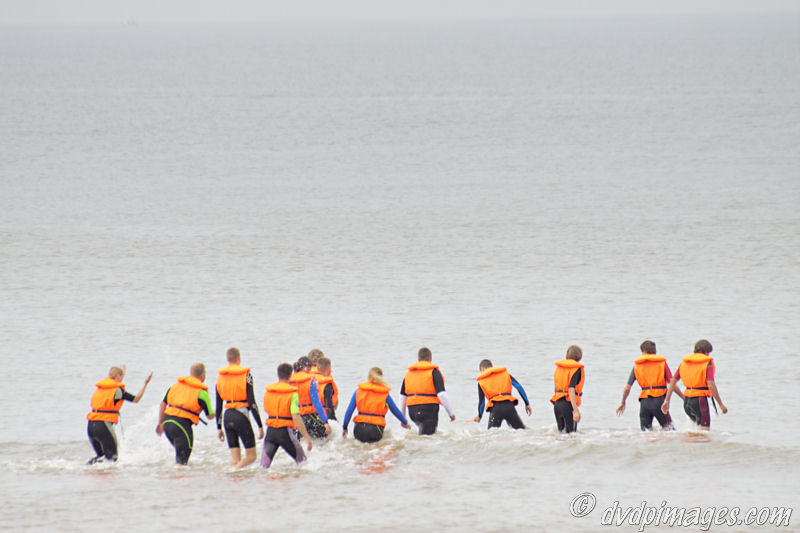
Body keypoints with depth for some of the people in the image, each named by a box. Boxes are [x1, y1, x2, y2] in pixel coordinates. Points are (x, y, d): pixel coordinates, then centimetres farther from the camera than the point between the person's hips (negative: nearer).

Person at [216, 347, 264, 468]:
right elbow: (252, 403, -9)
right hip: (241, 415, -5)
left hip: (227, 416, 5)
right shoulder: (246, 375, -6)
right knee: (251, 455, 0)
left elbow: (218, 405, 12)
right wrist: (260, 426, -6)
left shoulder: (220, 376, 8)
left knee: (235, 458, 10)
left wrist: (219, 428, 18)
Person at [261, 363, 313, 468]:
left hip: (270, 431, 4)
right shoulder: (292, 393, -9)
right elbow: (296, 417, -17)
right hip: (285, 432, -4)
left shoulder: (268, 392, 6)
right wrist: (306, 437, -16)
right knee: (302, 461, 15)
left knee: (264, 465, 0)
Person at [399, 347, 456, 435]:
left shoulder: (408, 373, 14)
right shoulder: (434, 372, -3)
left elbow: (402, 397, 15)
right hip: (429, 410, -6)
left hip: (412, 411, 6)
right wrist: (451, 412, -4)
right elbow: (442, 394, -12)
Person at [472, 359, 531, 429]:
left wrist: (479, 416, 28)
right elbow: (519, 387, 11)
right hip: (509, 405, 2)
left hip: (495, 408, -2)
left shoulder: (481, 381, 13)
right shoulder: (505, 373, 19)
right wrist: (527, 404, 14)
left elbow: (481, 401, 11)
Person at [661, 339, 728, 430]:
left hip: (687, 401, 7)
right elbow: (711, 385, -17)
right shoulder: (707, 363, -8)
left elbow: (673, 381, 11)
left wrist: (667, 400, 16)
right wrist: (721, 404, -14)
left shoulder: (684, 362, 12)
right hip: (700, 399, -7)